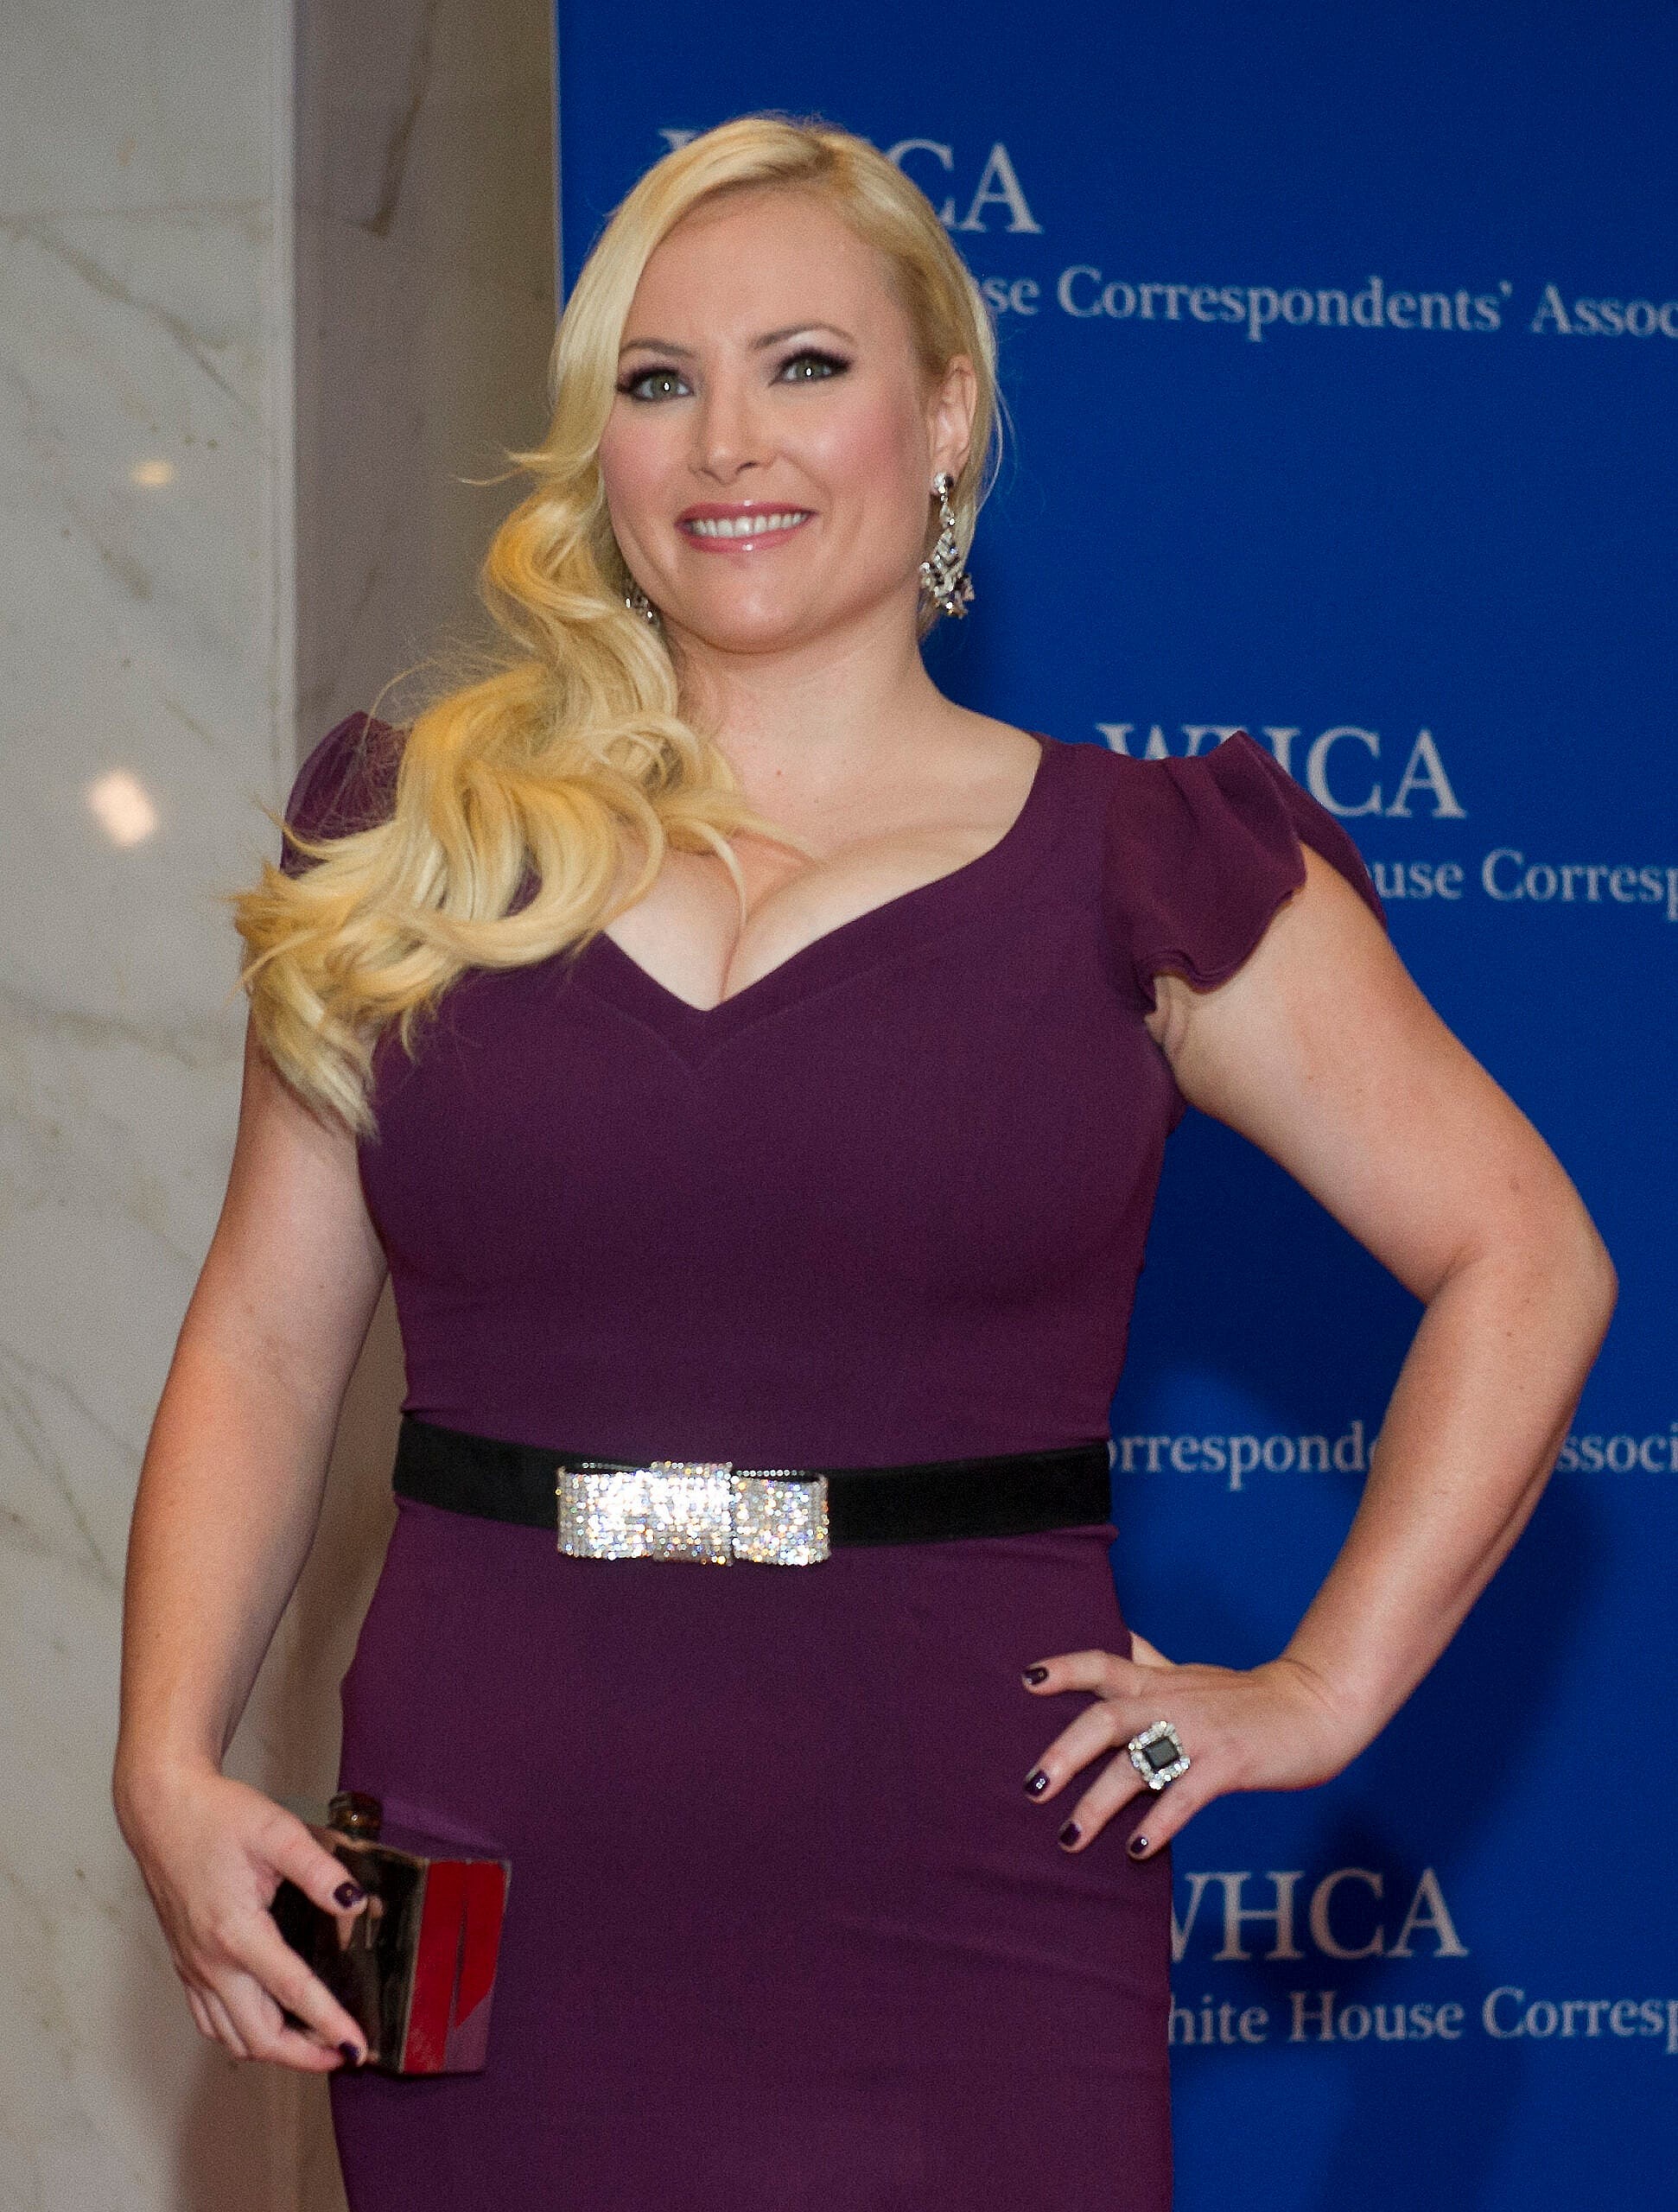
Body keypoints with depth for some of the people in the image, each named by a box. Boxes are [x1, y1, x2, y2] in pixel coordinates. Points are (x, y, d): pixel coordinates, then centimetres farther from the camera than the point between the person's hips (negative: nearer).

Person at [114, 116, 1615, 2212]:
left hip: (956, 1927, -1)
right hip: (482, 1933, 2)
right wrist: (172, 1768, -5)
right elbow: (264, 1340, 8)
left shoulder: (1140, 874, 2)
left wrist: (1323, 1688, -1)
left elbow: (1521, 1265, 5)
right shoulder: (423, 844, 8)